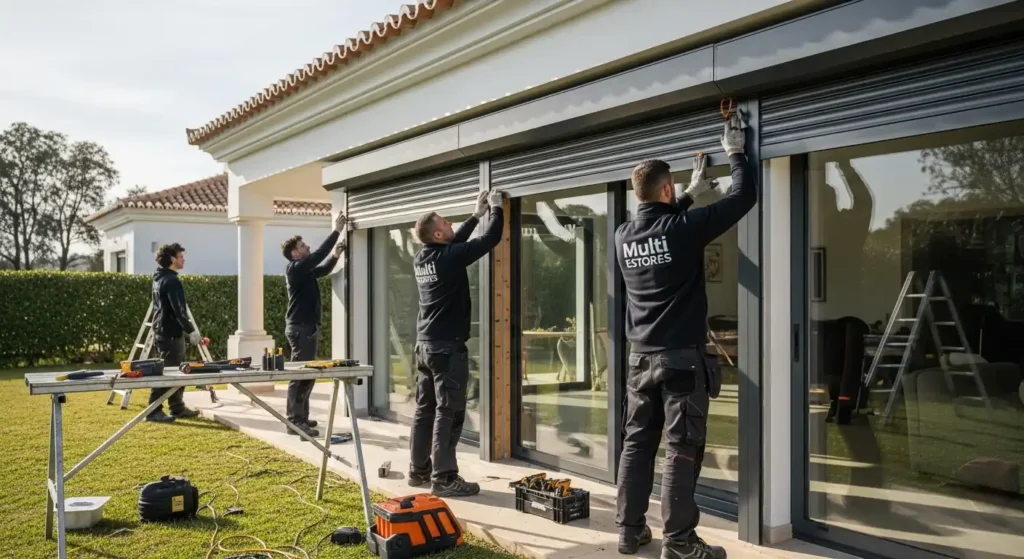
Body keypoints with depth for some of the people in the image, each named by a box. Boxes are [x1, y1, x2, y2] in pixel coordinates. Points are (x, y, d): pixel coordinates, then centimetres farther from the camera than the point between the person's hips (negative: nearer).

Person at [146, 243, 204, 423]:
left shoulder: (159, 278, 15)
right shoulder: (171, 281, -16)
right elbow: (178, 310, -23)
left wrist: (186, 330, 23)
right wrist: (191, 331, -22)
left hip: (162, 331, 10)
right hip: (170, 333, -10)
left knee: (177, 370, 15)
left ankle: (177, 408, 20)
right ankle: (154, 411, -4)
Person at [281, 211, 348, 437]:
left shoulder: (305, 270, 14)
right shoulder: (295, 268, -12)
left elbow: (323, 269, 28)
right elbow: (317, 256, -19)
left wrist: (336, 254, 10)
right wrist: (336, 231, -15)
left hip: (308, 327, 10)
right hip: (300, 328, -10)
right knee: (299, 375, -10)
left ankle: (301, 417, 21)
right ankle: (295, 422, -10)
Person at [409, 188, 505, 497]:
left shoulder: (422, 258, 7)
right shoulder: (449, 258, -17)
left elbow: (454, 244, 24)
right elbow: (490, 240, -12)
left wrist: (477, 214, 26)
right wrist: (497, 209, 4)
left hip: (425, 343, 9)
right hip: (448, 346, -9)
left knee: (424, 409, 13)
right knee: (448, 412, -5)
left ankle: (418, 470, 21)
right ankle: (444, 478, -3)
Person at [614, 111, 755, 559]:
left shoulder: (623, 236, 4)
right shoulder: (682, 228, -13)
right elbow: (743, 197, -5)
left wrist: (690, 194, 32)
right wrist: (736, 154, 11)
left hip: (641, 358, 6)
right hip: (682, 358, -6)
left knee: (637, 444, 11)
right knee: (682, 450, -1)